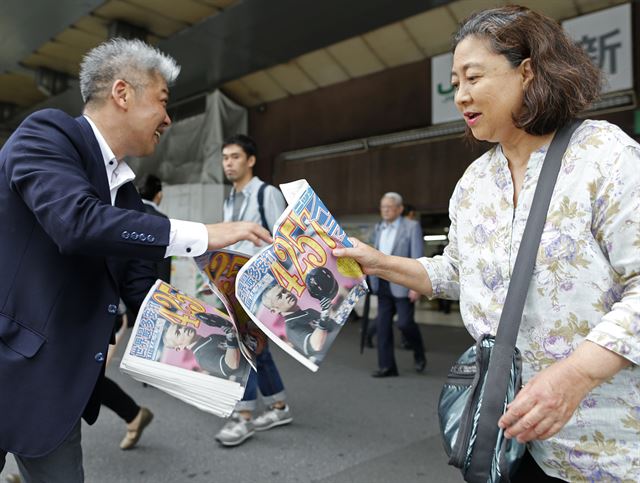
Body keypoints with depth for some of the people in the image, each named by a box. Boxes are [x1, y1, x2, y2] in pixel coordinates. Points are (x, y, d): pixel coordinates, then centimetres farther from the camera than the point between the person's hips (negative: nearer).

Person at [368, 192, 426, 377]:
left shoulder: (412, 227, -5)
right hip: (383, 284, 6)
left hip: (403, 284, -5)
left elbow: (418, 257, -10)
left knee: (405, 322, -6)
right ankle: (386, 366, 11)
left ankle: (419, 353, 23)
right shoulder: (378, 228, 12)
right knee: (382, 324, 3)